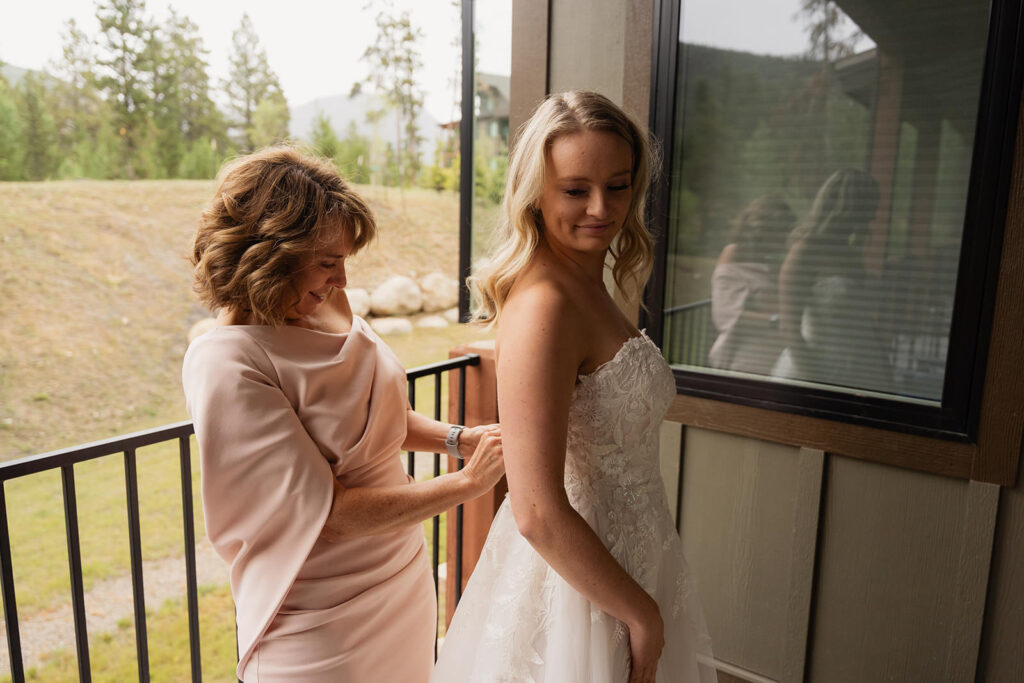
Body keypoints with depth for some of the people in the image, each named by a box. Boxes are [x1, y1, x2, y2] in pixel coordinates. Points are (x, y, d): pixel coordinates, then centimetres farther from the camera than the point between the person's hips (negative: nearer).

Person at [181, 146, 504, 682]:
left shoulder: (326, 307, -4)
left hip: (405, 575, 7)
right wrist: (468, 482, -20)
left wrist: (461, 437, -7)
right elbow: (329, 512, -24)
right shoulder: (225, 366, -24)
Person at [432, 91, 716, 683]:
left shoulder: (587, 285, 3)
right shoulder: (542, 307, -26)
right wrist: (643, 613, -16)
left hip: (626, 562, 9)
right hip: (580, 584, -8)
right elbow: (538, 514, -29)